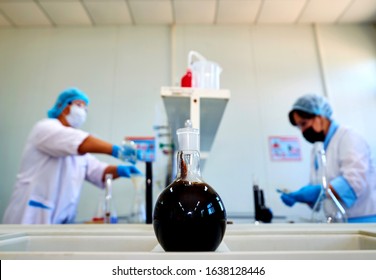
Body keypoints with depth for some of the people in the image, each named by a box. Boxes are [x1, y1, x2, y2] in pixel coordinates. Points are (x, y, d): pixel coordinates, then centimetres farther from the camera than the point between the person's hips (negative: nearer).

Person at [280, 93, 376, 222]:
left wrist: (319, 192, -28)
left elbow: (355, 181, -24)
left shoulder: (348, 137, -12)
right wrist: (298, 196, -6)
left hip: (363, 219, -7)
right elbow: (317, 194, 12)